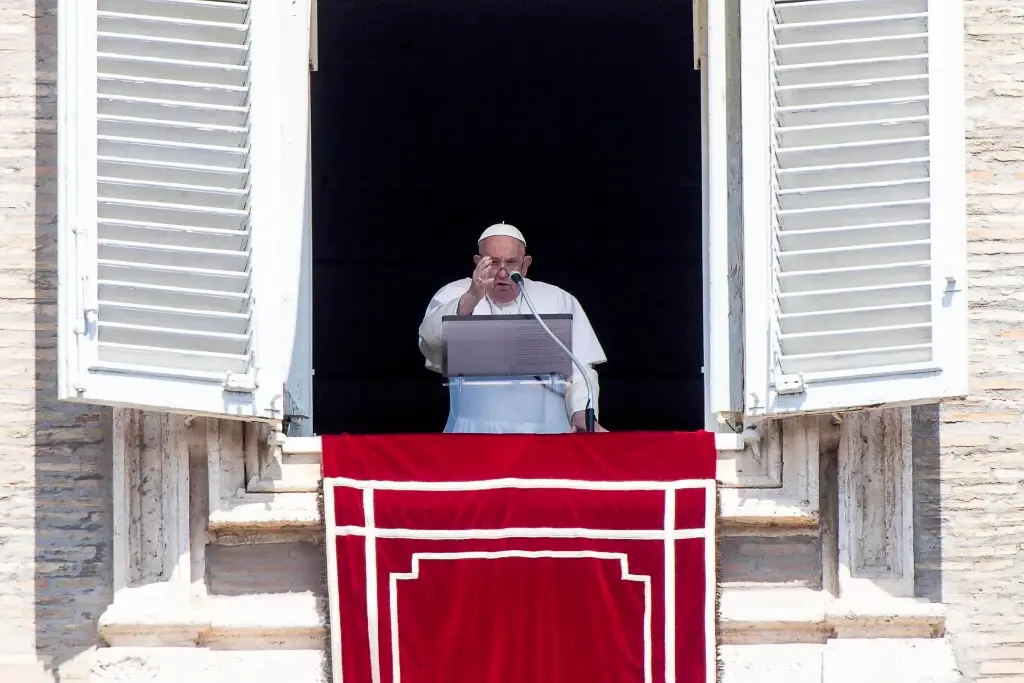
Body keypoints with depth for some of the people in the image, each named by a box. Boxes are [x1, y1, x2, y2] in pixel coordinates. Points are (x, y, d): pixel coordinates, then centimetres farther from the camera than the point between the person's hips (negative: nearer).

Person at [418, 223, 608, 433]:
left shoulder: (558, 301, 13)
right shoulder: (455, 296, 7)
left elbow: (578, 368, 10)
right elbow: (431, 343, -11)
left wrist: (583, 414, -7)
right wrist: (470, 300, -25)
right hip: (474, 428, -1)